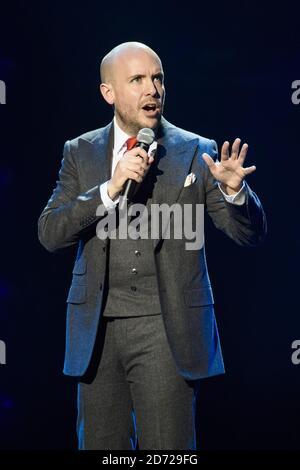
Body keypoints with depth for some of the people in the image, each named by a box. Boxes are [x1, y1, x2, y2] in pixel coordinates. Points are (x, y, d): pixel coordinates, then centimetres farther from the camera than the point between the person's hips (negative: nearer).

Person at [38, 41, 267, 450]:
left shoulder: (197, 152, 2)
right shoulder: (81, 152, 7)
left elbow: (251, 235, 0)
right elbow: (50, 233, -4)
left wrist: (233, 189, -22)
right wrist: (111, 188, -16)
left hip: (167, 328, -2)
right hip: (98, 328, 2)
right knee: (100, 447, 12)